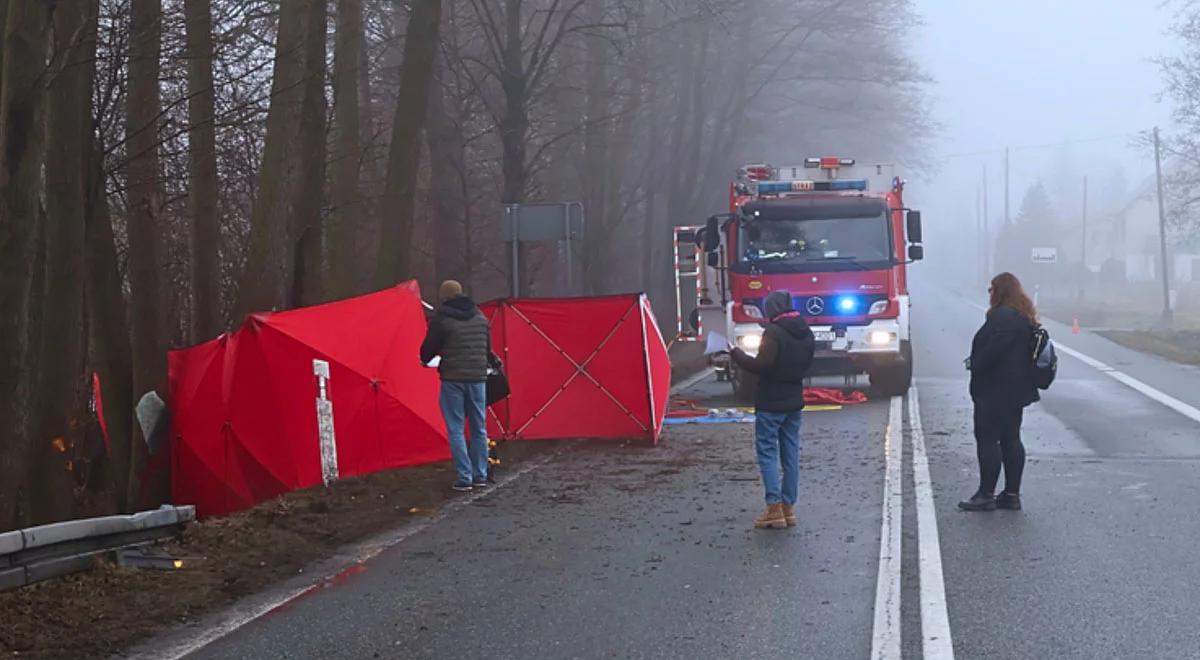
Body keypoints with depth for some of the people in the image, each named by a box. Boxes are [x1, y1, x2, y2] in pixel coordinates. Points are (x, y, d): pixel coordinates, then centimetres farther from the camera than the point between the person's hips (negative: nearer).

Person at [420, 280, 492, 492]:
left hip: (453, 379, -5)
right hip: (478, 378, 5)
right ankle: (480, 476, 16)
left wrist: (425, 360, 21)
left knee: (456, 430, 1)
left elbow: (429, 348, -1)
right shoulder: (480, 317, 9)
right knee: (479, 428, 13)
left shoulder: (441, 318, -7)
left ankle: (464, 478, -3)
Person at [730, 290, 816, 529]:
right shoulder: (806, 334, 9)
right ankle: (788, 507, 13)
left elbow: (760, 366, -20)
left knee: (767, 453, -3)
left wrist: (736, 354, -9)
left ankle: (774, 508, -9)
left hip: (771, 403, -8)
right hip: (794, 401, 8)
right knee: (790, 454, 10)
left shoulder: (774, 333, -17)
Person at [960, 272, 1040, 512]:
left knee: (987, 439, -5)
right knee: (1011, 439, 12)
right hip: (1017, 390, 10)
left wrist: (974, 364, -9)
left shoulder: (1002, 317, -19)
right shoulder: (1024, 317, 13)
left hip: (995, 390, -10)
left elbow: (992, 351, -27)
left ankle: (986, 495, -3)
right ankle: (1012, 494, 16)